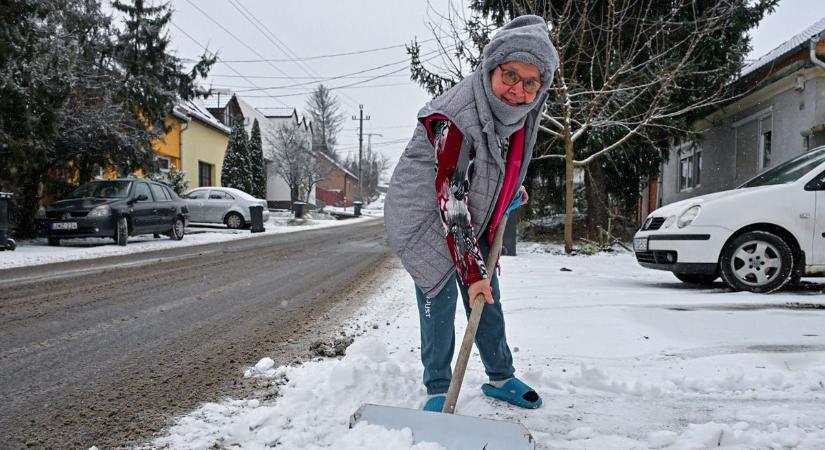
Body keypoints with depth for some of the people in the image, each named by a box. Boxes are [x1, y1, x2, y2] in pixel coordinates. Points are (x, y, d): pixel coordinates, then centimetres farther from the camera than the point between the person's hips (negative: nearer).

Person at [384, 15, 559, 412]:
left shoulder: (525, 108, -8)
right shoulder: (454, 118, -32)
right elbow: (451, 199, -33)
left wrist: (512, 187, 19)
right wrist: (472, 271, -33)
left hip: (476, 217, 7)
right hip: (425, 214, -7)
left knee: (488, 299, 11)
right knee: (441, 296, -13)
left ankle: (501, 377, 27)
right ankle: (438, 389, 3)